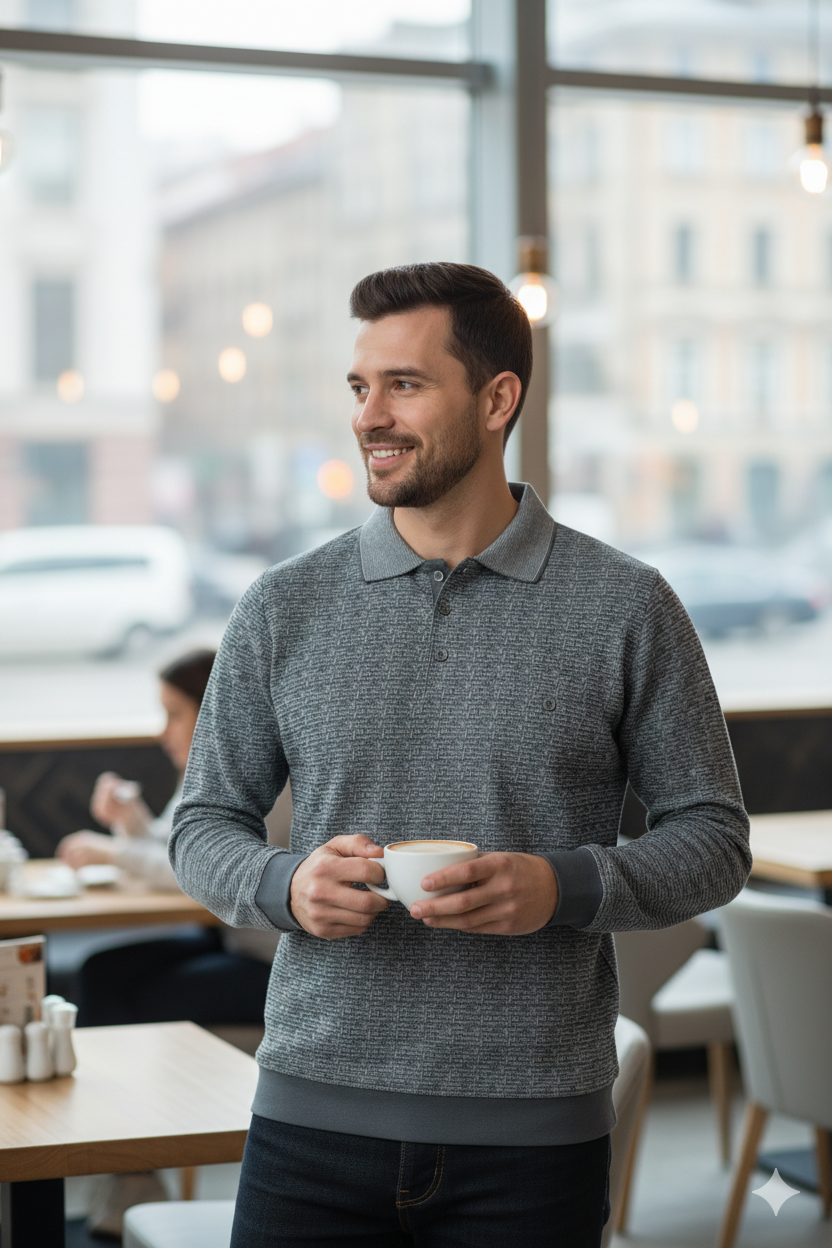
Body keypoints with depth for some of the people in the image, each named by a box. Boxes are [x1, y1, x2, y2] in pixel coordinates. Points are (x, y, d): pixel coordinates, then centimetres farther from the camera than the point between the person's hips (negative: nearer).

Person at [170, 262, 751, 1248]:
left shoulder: (627, 608, 0)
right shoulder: (283, 608, 5)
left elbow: (712, 839, 2)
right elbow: (203, 824, 10)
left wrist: (565, 887, -16)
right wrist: (286, 884, -11)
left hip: (533, 1130, -1)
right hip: (315, 1118, 1)